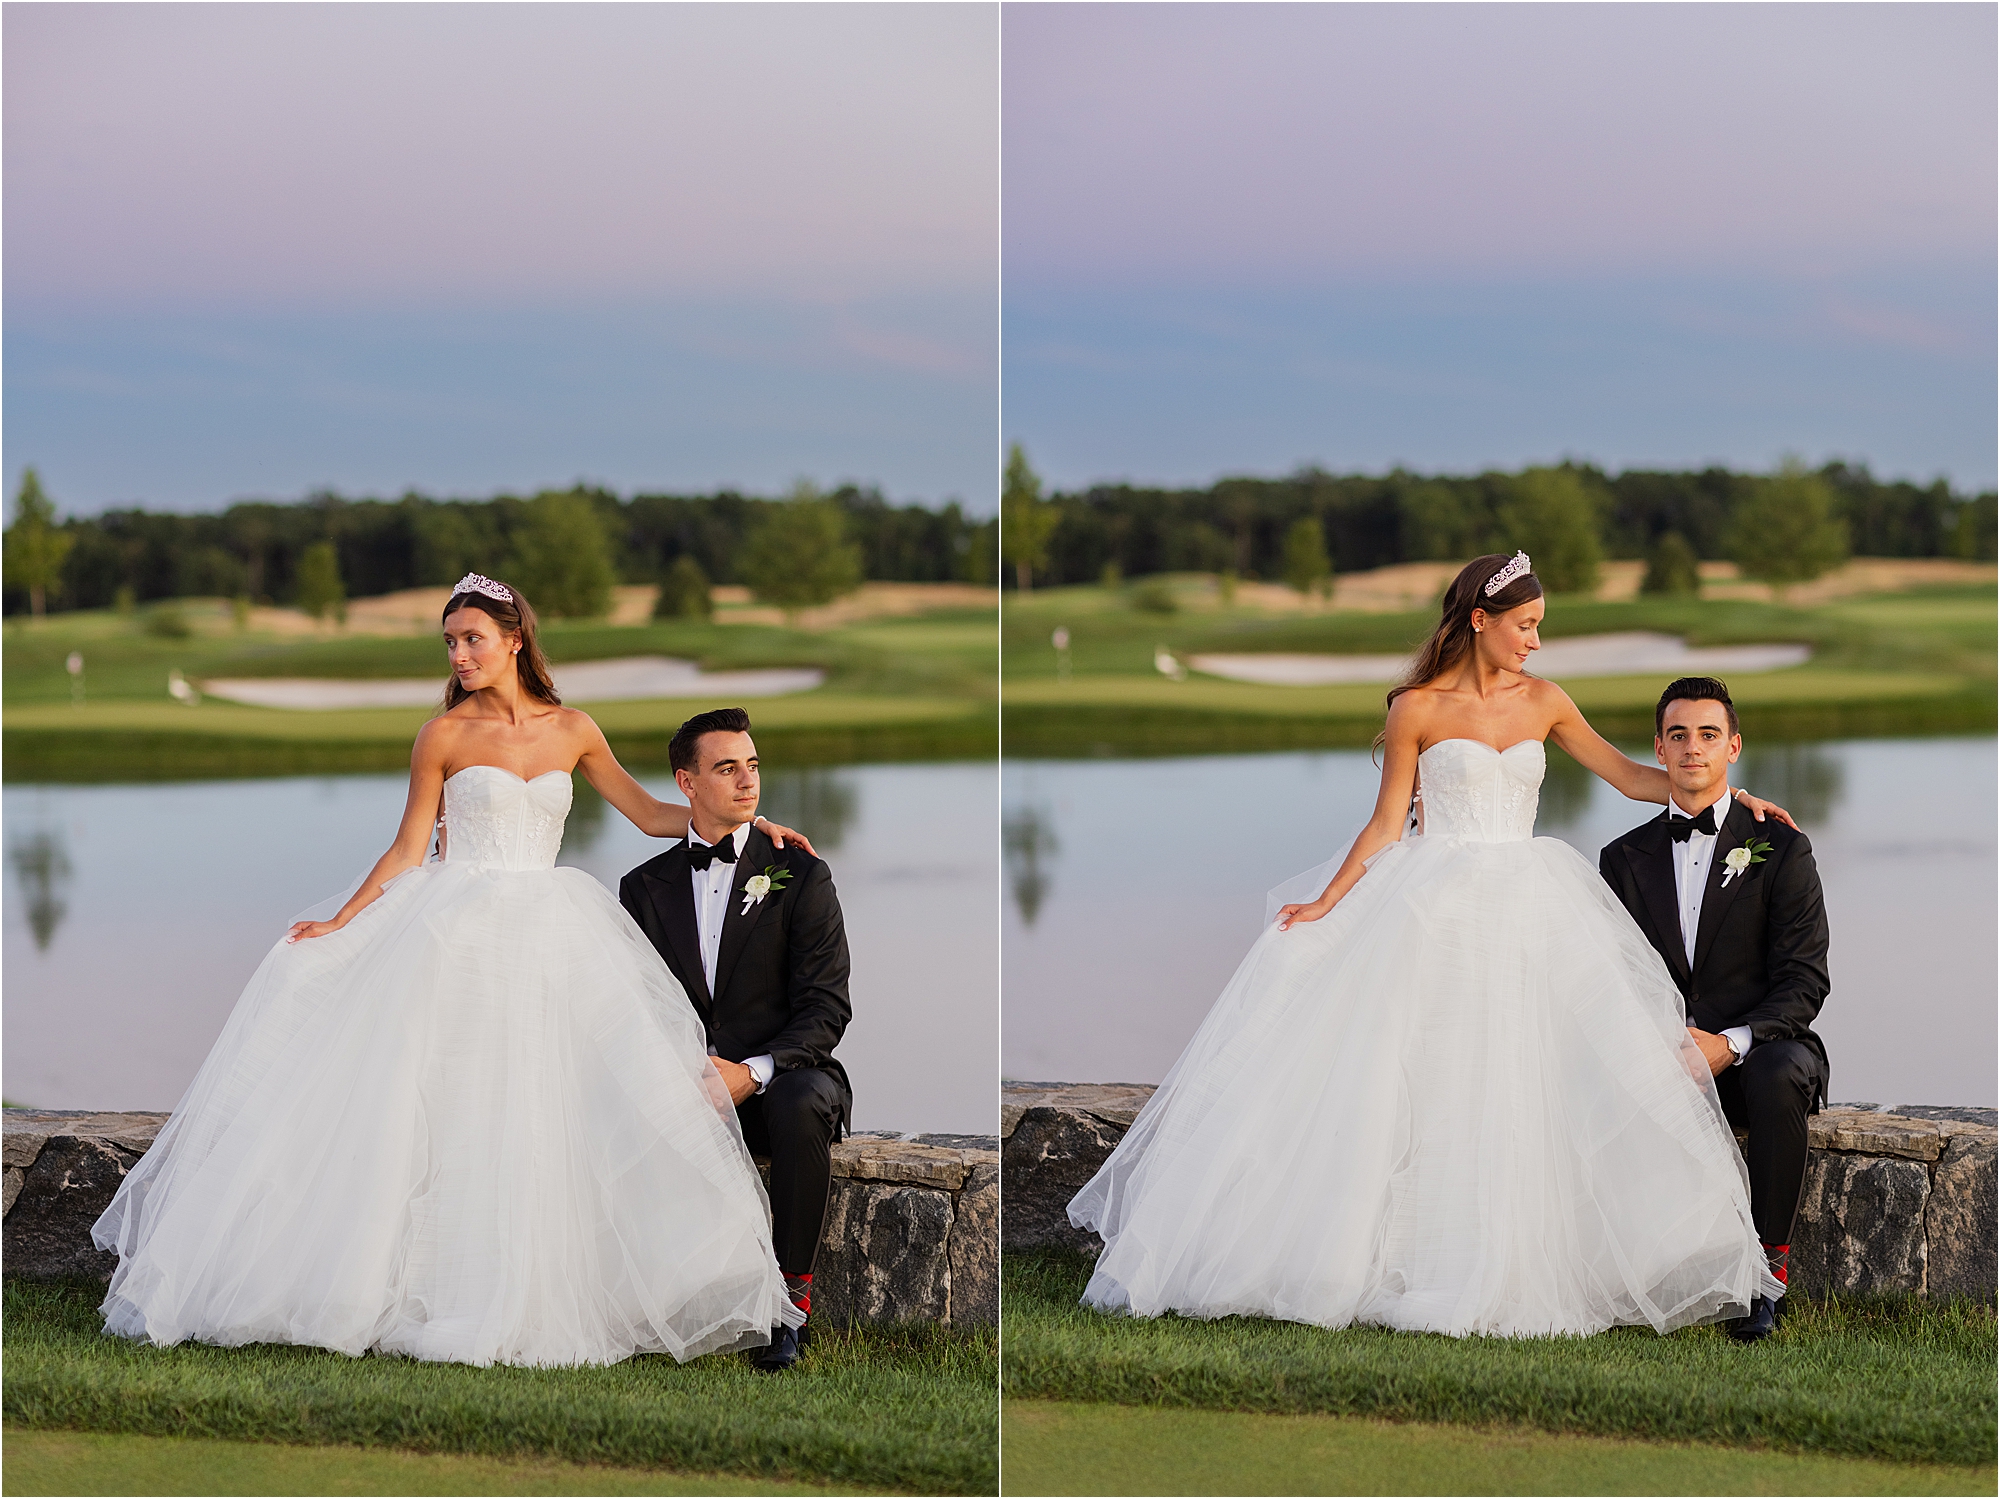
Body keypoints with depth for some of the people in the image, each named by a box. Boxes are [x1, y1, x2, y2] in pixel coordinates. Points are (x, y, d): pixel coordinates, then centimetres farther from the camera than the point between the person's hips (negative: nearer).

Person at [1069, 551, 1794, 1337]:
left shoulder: (1543, 702, 8)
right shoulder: (1418, 708, -3)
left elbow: (1630, 777, 12)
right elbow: (1386, 824, -2)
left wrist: (1725, 794, 4)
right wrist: (1326, 905, -10)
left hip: (1525, 910, 4)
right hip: (1432, 914, -4)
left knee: (1518, 1088, -3)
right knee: (1425, 1085, -7)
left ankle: (1513, 1272, 3)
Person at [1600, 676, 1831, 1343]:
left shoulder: (1780, 849, 2)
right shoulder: (1626, 858, 12)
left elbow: (1804, 982, -6)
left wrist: (1730, 1043, -23)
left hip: (1764, 1047, -2)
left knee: (1779, 1076, -38)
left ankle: (1768, 1271, -28)